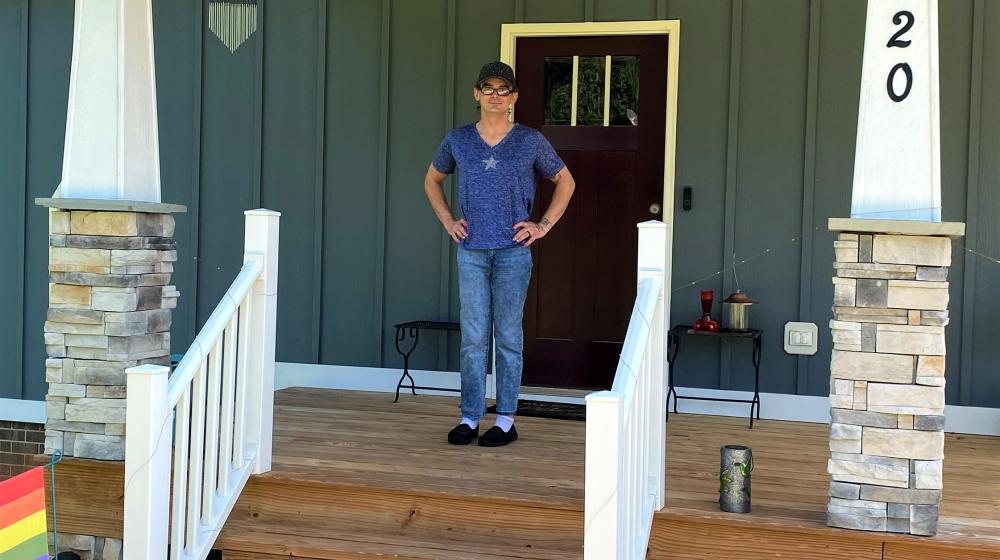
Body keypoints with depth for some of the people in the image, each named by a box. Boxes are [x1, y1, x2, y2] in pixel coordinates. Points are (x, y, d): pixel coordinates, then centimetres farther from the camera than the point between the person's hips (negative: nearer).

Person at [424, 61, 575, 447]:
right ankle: (469, 417, 8)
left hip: (513, 251, -1)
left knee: (508, 336, 3)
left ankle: (506, 419, 10)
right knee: (473, 336, 2)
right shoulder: (458, 140, 7)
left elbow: (565, 182, 13)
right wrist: (447, 220, 10)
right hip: (471, 250, 1)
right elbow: (432, 180, 23)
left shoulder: (531, 141, 2)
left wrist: (544, 225, 3)